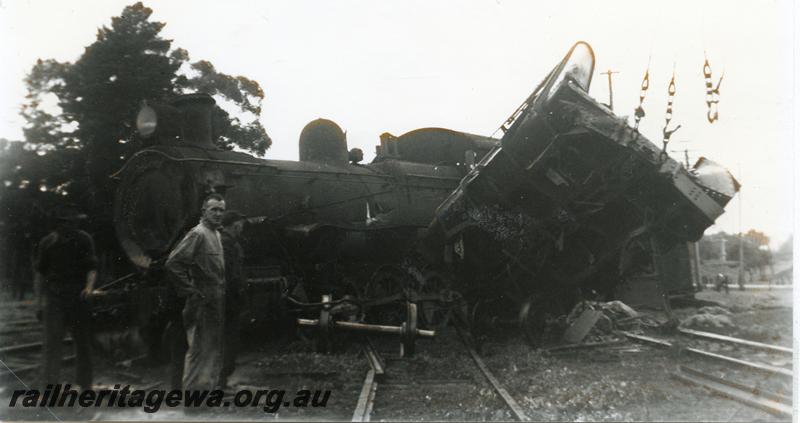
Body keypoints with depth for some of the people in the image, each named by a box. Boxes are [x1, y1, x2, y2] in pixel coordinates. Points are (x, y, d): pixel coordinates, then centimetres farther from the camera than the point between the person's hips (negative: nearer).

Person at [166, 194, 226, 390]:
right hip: (203, 302, -9)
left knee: (215, 350, 17)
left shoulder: (216, 234, 14)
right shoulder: (198, 234, -14)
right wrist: (190, 291, -19)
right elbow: (173, 262, -22)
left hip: (216, 303, 9)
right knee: (199, 350, -2)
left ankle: (211, 385, 29)